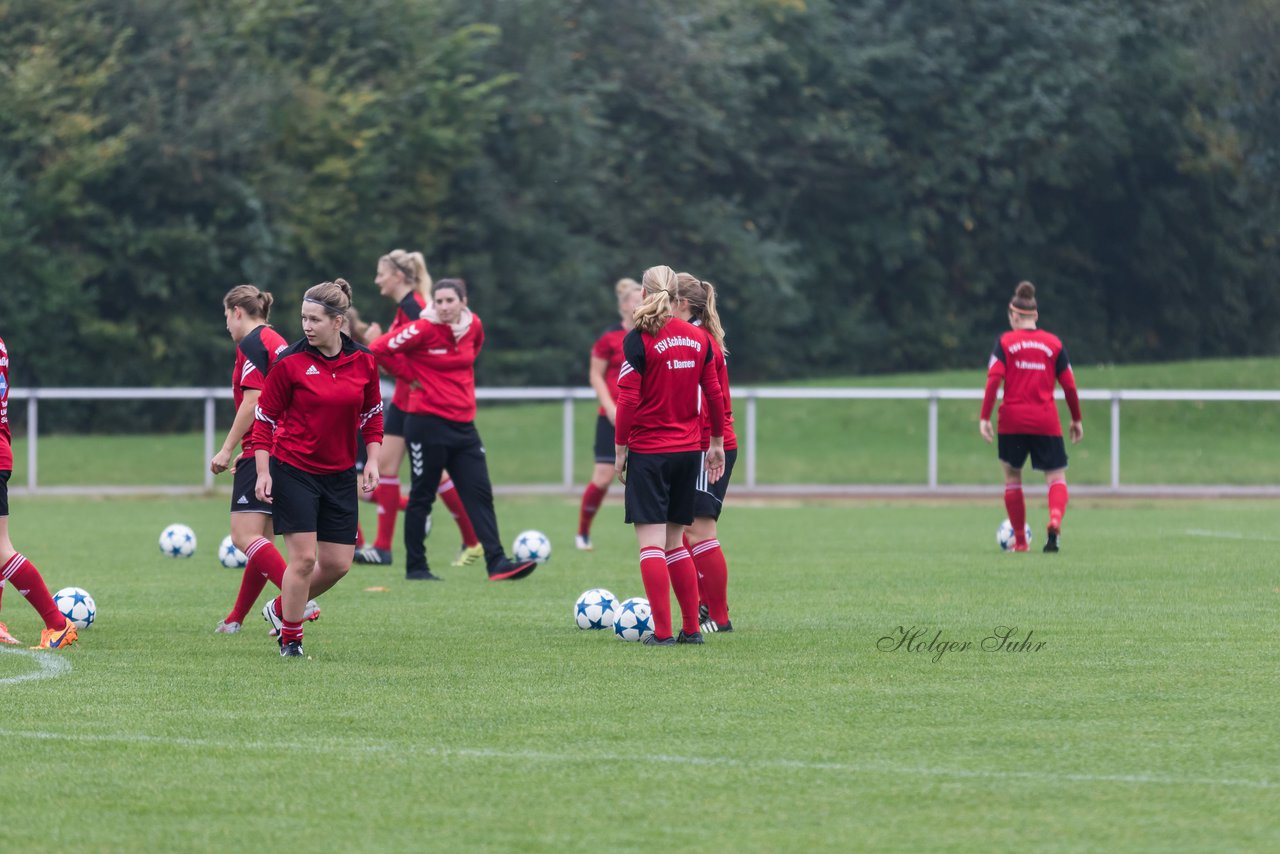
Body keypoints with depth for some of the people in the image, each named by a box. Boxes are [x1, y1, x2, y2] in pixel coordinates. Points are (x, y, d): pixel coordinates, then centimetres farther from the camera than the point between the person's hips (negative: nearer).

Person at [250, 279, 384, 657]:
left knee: (338, 563, 4)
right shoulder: (290, 363, -10)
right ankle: (290, 638, 6)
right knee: (304, 557, -10)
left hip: (339, 476, 4)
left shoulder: (363, 362, -1)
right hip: (293, 470, -4)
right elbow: (264, 417, -5)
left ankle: (281, 609, 28)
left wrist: (372, 461, 1)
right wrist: (263, 472, -10)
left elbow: (372, 414, 12)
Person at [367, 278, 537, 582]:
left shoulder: (473, 326, 3)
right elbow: (379, 349, -13)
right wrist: (410, 375, -7)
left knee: (480, 493, -2)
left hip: (462, 423, 5)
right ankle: (415, 567, 13)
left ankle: (497, 563, -6)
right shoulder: (424, 330, -13)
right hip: (427, 422, -5)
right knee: (422, 496, 4)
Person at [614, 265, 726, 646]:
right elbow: (714, 394, 9)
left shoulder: (638, 339, -10)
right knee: (674, 542, 14)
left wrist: (620, 449, -5)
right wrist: (716, 442, 19)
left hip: (649, 451, -5)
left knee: (651, 541, -4)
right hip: (689, 450, 5)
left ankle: (662, 630, -9)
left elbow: (628, 400, -13)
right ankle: (691, 629, 12)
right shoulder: (699, 337, 5)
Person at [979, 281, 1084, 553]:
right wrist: (1076, 420, 16)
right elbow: (1069, 385, 6)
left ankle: (1020, 540, 15)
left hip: (1013, 421, 0)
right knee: (1056, 477, 4)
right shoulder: (1053, 344, 6)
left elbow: (994, 379, -9)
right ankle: (1055, 520, -27)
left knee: (1012, 476, 15)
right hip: (1046, 422, 0)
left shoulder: (1005, 342, 1)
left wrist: (984, 418, -9)